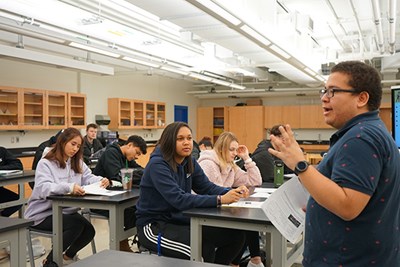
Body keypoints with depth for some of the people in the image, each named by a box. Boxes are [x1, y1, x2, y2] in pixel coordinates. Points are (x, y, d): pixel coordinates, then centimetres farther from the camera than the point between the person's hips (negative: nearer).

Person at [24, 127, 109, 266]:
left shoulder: (77, 162, 9)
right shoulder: (45, 163, -14)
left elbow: (88, 177, 1)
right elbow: (43, 188, -29)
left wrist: (101, 180, -24)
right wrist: (69, 187, -47)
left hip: (67, 211, 7)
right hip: (44, 213, -7)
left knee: (89, 231, -12)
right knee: (77, 225, -27)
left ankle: (69, 255, 21)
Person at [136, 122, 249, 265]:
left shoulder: (190, 162, 3)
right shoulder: (157, 165, -21)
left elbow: (207, 187, -1)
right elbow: (179, 200, -30)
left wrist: (232, 192, -21)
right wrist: (220, 200, -35)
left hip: (179, 221, 8)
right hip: (153, 226, -7)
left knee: (236, 235, -2)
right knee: (205, 248, -30)